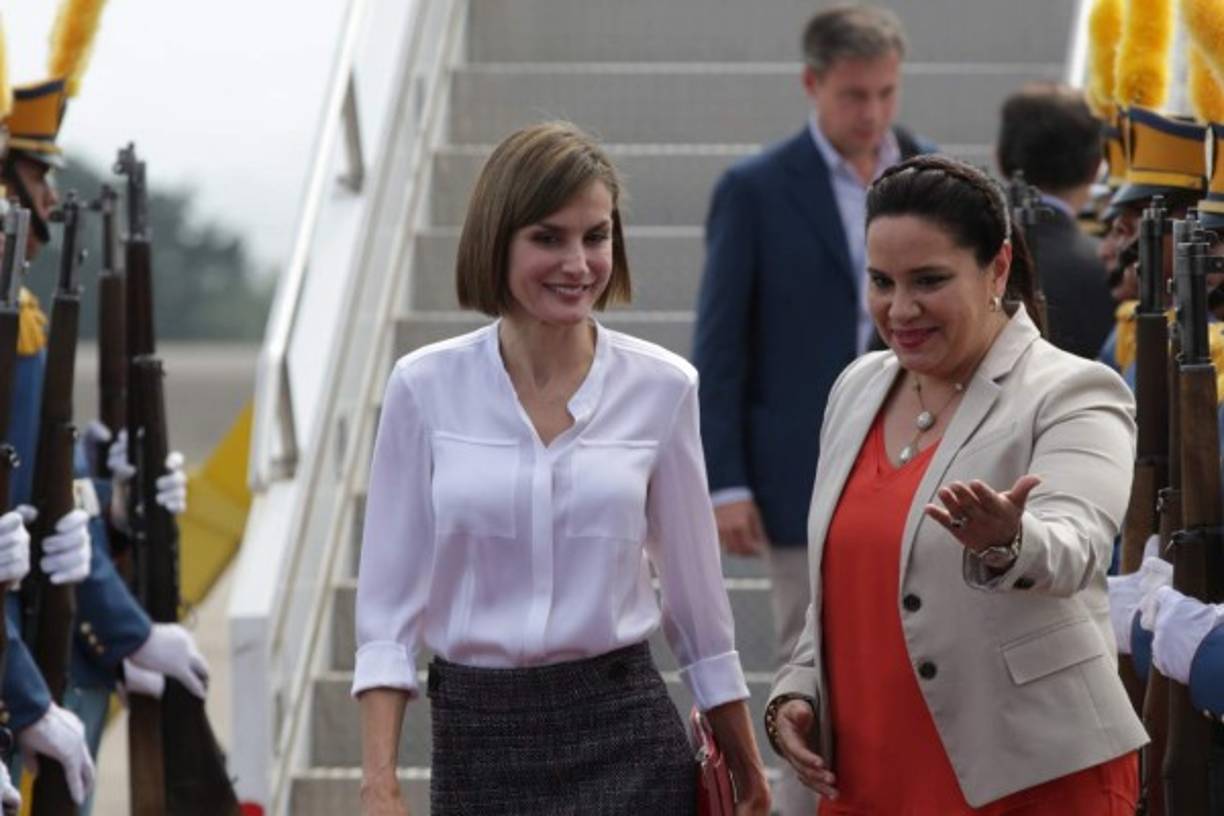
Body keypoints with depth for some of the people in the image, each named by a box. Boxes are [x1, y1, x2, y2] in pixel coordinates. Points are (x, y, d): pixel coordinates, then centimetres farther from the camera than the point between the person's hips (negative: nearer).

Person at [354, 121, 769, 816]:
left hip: (623, 737, -1)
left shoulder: (661, 388, -1)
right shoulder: (427, 389, -2)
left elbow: (695, 591, 8)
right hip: (475, 739, 1)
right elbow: (389, 606, -1)